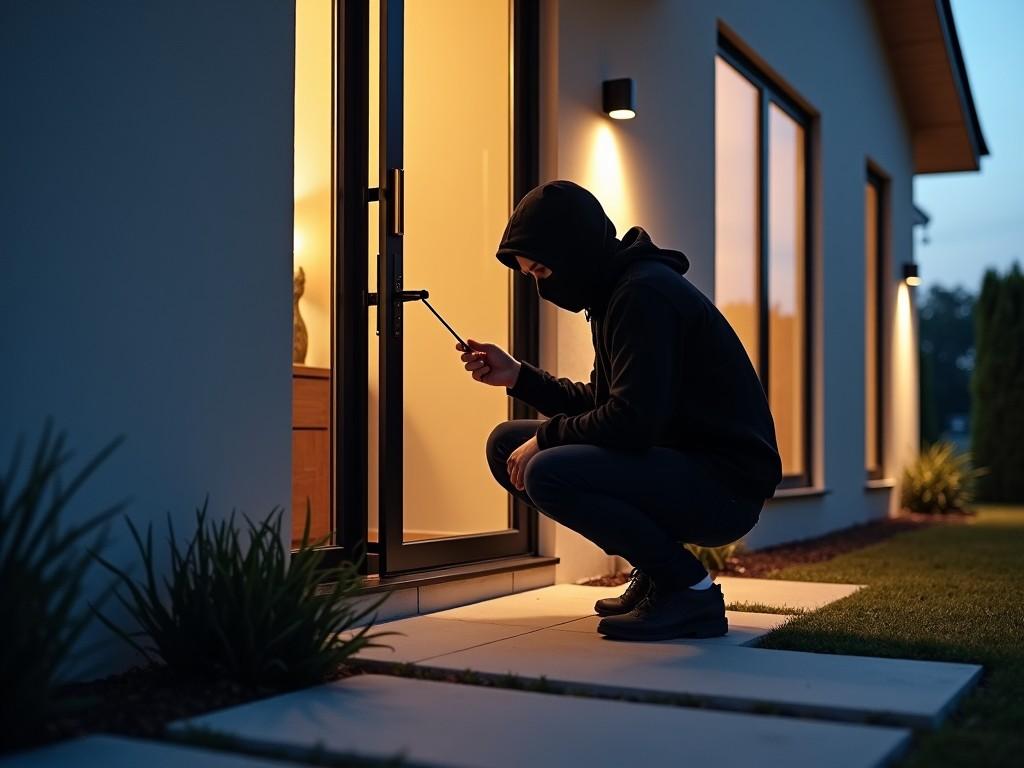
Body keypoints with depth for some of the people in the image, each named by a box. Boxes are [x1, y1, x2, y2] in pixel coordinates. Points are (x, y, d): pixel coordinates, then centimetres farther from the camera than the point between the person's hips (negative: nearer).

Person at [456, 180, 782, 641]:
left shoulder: (647, 293, -18)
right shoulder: (615, 293, 13)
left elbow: (633, 422, -26)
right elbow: (598, 404, 19)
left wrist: (545, 437, -13)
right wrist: (517, 376, 9)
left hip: (725, 483, -10)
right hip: (677, 467, 10)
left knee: (546, 473, -29)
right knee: (506, 444, 7)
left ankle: (691, 590, -11)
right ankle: (656, 572, 9)